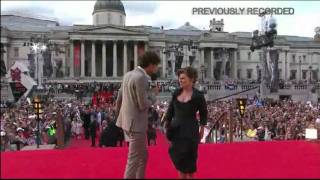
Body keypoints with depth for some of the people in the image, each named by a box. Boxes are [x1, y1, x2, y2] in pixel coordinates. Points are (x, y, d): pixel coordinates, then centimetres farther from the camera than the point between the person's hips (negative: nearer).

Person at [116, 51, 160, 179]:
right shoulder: (141, 78, -20)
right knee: (134, 160, 1)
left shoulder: (128, 74, 9)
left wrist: (120, 116, 26)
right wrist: (153, 94, -3)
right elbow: (143, 105, -20)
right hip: (136, 124, -10)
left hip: (128, 121, 10)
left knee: (143, 156, 20)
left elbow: (119, 99, 15)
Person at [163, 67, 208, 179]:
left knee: (189, 159, 6)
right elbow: (170, 110, 8)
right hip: (176, 129, 4)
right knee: (178, 158, 11)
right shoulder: (176, 93, 1)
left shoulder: (198, 95, -9)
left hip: (190, 131, -4)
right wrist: (167, 125, 4)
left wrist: (202, 129, 3)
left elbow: (203, 113, 3)